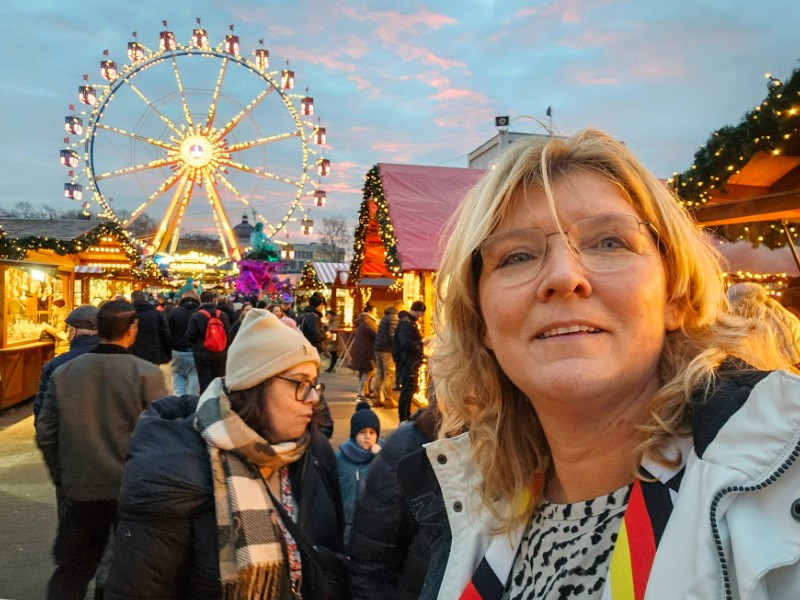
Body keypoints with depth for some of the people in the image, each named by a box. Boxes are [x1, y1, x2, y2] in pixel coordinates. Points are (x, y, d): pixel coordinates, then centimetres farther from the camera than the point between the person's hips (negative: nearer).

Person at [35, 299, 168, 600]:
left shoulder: (62, 373, -2)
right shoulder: (146, 373, -15)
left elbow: (45, 435, 3)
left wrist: (62, 478, 16)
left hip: (80, 490, 3)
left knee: (70, 572, 19)